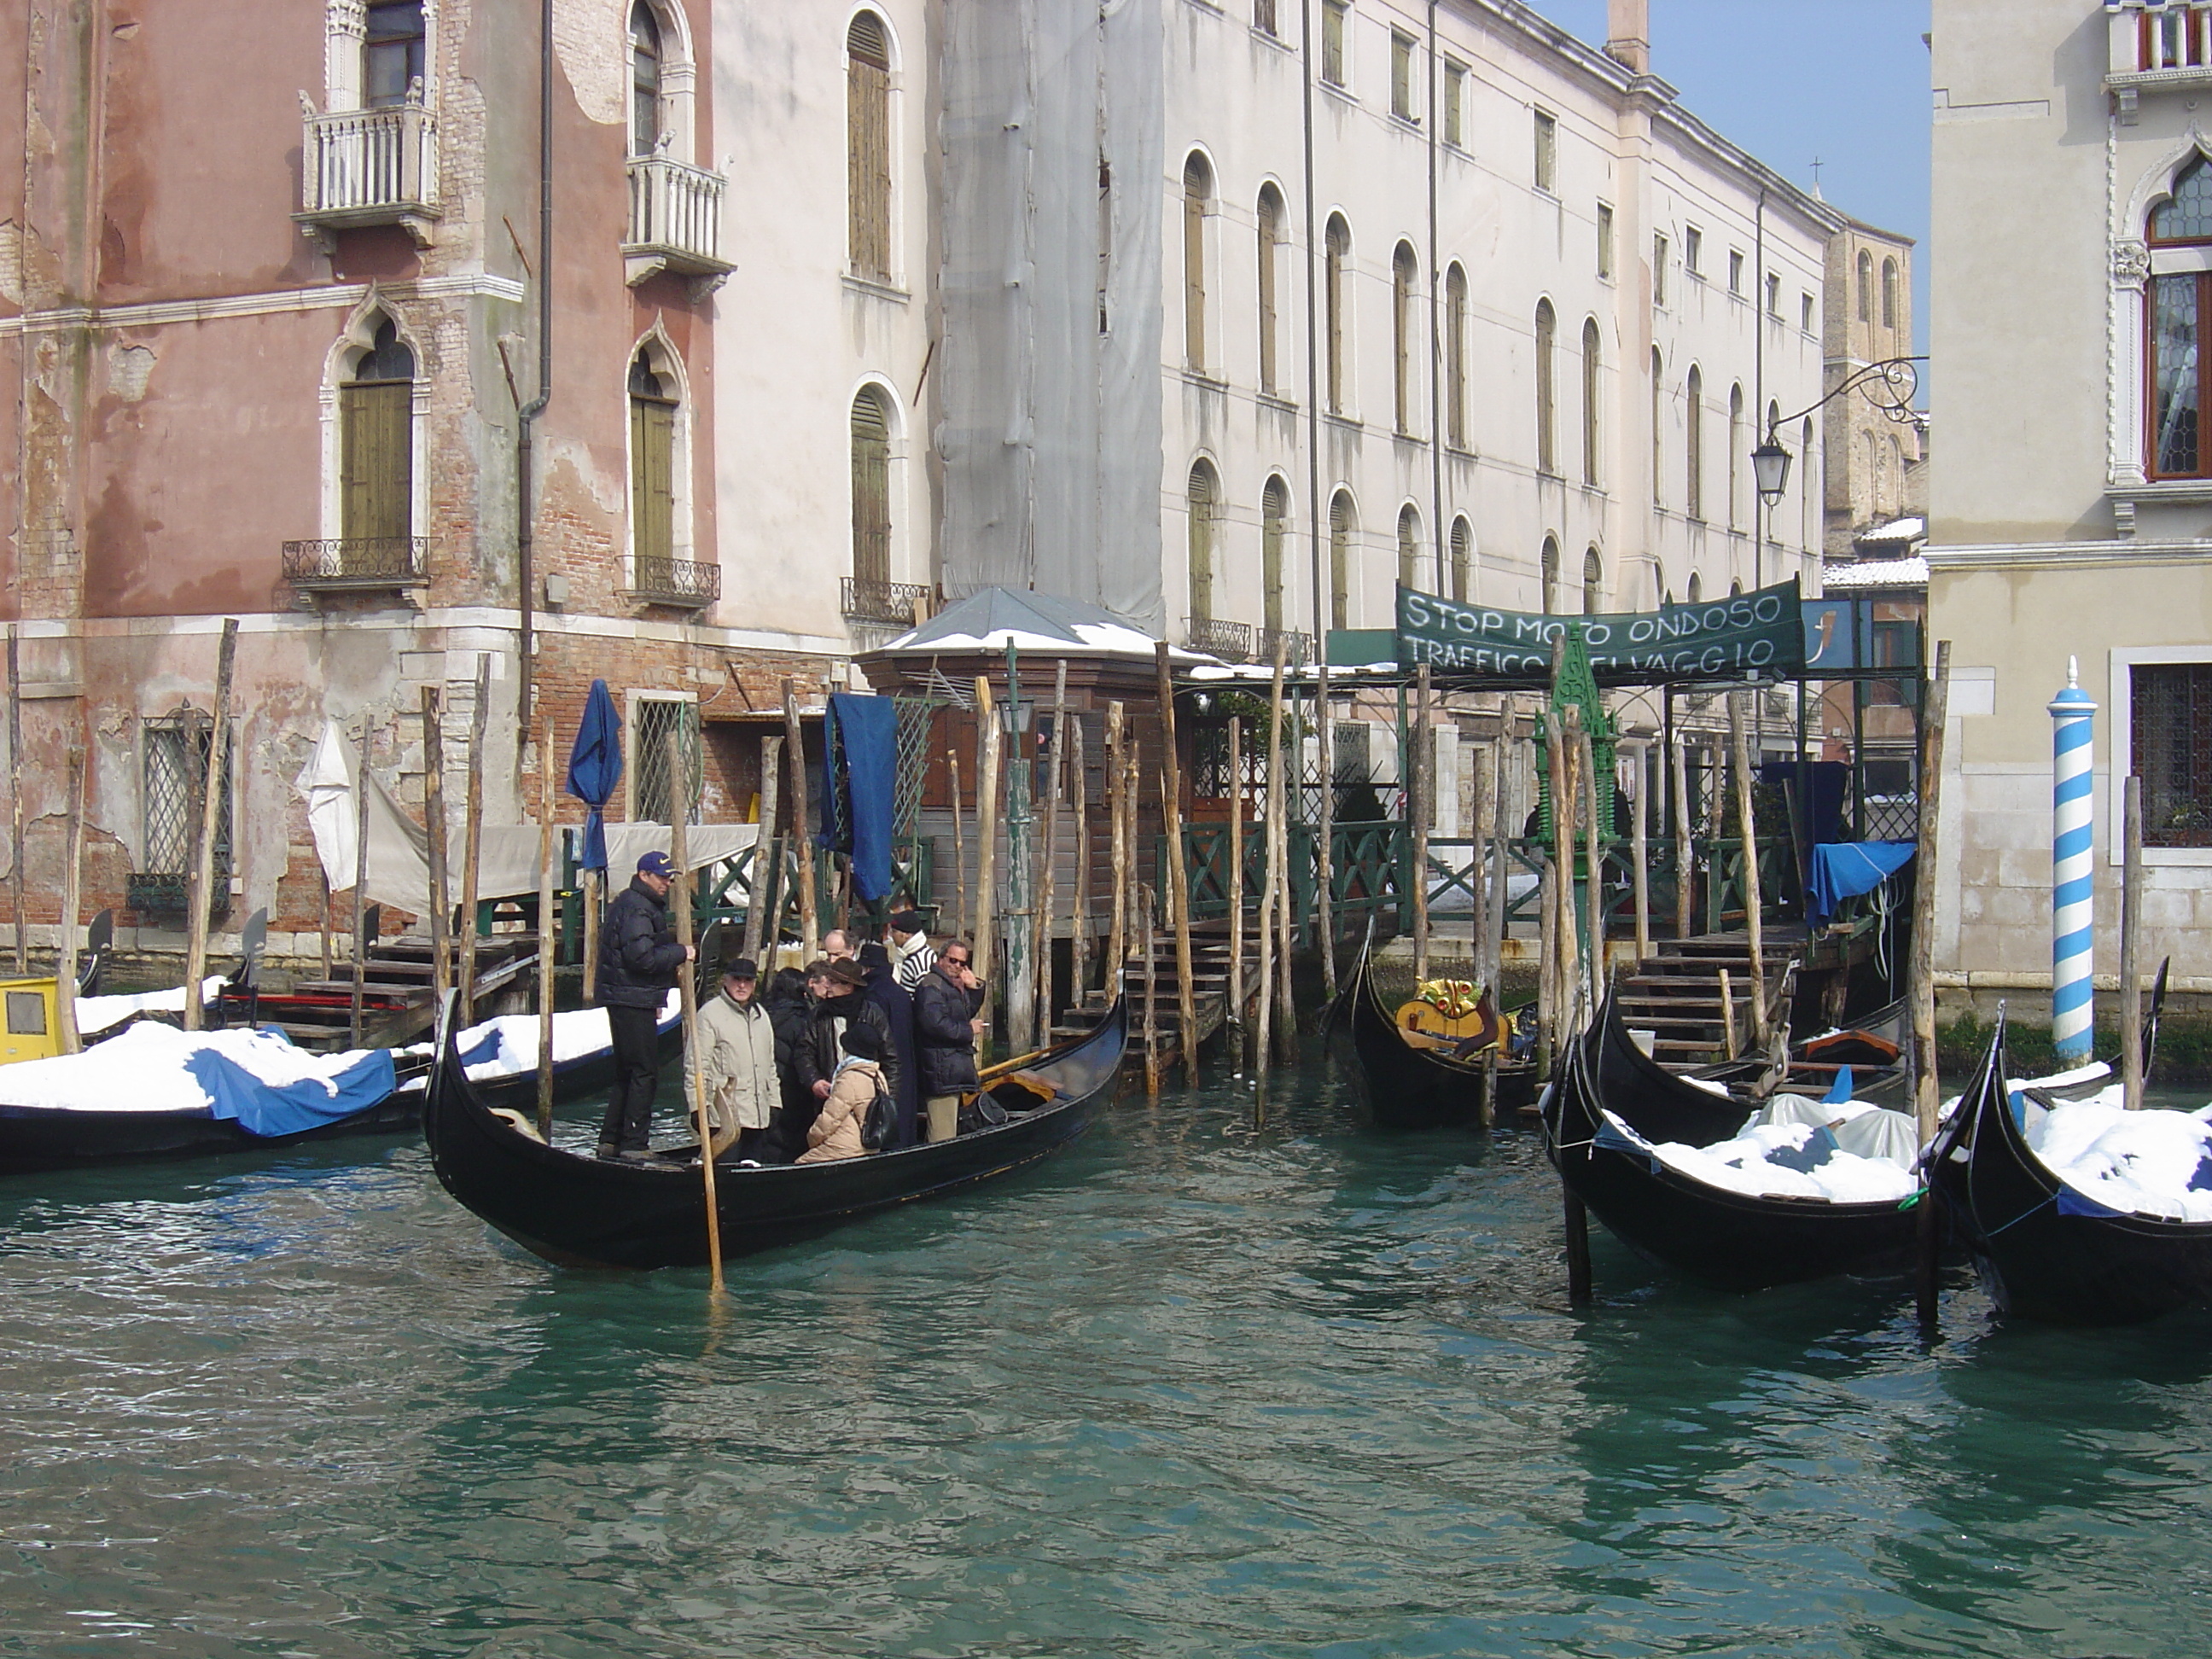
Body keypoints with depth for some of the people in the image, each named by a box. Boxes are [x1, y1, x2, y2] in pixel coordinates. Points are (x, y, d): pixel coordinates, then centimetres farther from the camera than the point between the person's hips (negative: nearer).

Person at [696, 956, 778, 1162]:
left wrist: (774, 1101, 18)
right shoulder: (709, 1014, -5)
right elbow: (699, 1066, -8)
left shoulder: (761, 1015, 18)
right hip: (725, 1115, -7)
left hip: (758, 1114, 7)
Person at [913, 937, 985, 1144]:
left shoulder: (955, 987, 20)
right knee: (943, 1135, -11)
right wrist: (969, 1030, -14)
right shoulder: (932, 987, -13)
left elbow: (969, 1014, 25)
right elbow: (935, 1024, -24)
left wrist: (974, 989, 9)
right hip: (942, 1070, -11)